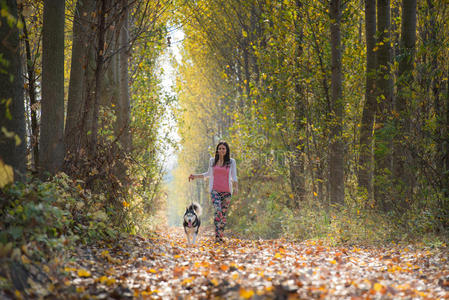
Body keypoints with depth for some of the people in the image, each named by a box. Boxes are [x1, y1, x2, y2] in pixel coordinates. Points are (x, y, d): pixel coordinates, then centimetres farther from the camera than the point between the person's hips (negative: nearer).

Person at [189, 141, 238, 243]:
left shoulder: (231, 162, 6)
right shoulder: (212, 161, 10)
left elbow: (234, 176, 2)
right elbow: (209, 174, 24)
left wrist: (236, 187, -13)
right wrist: (196, 176, 20)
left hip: (226, 191, 1)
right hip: (215, 190, -1)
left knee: (223, 213, 1)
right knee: (218, 210, -21)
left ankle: (221, 237, 11)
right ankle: (217, 236, -24)